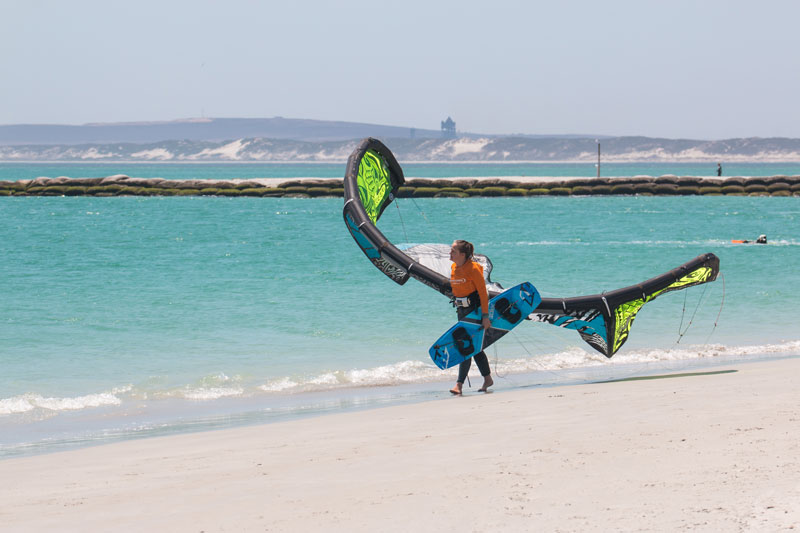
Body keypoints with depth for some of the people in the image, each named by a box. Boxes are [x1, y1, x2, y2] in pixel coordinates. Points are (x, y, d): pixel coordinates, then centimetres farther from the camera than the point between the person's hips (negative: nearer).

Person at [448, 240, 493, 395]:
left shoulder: (473, 269, -17)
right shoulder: (454, 267, 7)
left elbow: (483, 293, -15)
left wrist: (485, 316, -17)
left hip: (475, 308, -8)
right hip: (462, 309, 8)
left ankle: (459, 384, -13)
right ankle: (488, 379, 26)